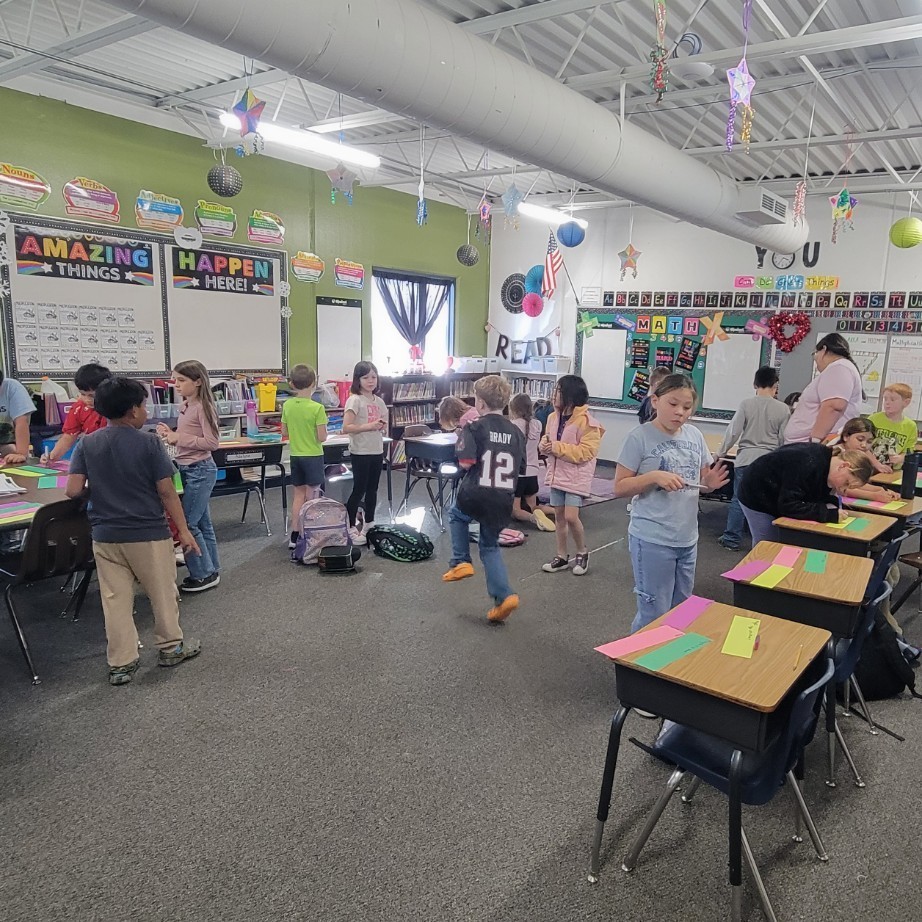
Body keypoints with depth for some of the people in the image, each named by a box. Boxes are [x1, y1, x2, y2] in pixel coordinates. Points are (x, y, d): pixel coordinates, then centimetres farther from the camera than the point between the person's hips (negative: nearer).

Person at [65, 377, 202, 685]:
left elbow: (73, 491, -6)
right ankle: (170, 646, 29)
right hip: (148, 534, -3)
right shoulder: (149, 442, -12)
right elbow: (166, 491, -12)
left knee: (115, 599, 10)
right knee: (162, 593, 14)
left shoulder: (86, 444, -1)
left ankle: (121, 663, 14)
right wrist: (184, 530, -5)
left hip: (105, 536, 3)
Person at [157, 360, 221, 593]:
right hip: (187, 469, 9)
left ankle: (205, 574, 6)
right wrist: (171, 435, 1)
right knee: (202, 522, 14)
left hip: (200, 470, -9)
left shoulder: (203, 407, -15)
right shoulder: (186, 407, 11)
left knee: (187, 523, -5)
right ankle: (211, 570, 23)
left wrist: (180, 438, -19)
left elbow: (212, 443, -19)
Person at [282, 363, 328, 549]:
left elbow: (284, 433, 5)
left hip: (295, 456, 5)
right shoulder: (317, 408, -17)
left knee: (298, 494, 14)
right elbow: (322, 437, -17)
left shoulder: (287, 405, -2)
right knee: (311, 496, 5)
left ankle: (295, 535, 17)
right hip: (313, 456, -5)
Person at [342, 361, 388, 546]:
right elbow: (346, 427, -19)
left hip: (377, 451, 7)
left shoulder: (378, 401, 10)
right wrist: (369, 426, -23)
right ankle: (351, 527, 11)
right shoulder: (354, 400, -11)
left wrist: (382, 427, -3)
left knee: (372, 489, 15)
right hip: (360, 453, -7)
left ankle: (369, 524, 28)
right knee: (359, 490, 0)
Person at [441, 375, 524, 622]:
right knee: (490, 547, 20)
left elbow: (466, 463, -17)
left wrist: (462, 437, 2)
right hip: (503, 501, 4)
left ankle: (461, 562, 20)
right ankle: (503, 597, 9)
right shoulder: (515, 432, 7)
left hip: (475, 496, -4)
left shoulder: (474, 428, -9)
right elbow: (519, 467, 12)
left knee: (456, 515, 31)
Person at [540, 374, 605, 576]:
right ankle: (562, 556, 24)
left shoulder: (587, 421, -17)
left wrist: (558, 447, -25)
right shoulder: (554, 417, 5)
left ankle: (582, 552, 13)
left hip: (577, 477, -7)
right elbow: (547, 440, 18)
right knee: (559, 516, 11)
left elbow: (586, 452, -22)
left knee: (571, 516, -11)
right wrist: (544, 444, -7)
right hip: (557, 474, 7)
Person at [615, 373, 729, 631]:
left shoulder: (695, 436, 4)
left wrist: (710, 484, -9)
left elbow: (701, 481, 14)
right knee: (654, 615, 5)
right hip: (652, 540, -6)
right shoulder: (639, 437, -13)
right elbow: (620, 487, -11)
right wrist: (653, 476, -25)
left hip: (688, 538, 6)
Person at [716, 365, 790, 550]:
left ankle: (732, 539, 12)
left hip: (745, 459, -1)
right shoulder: (783, 409, -4)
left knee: (739, 499, 8)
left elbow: (733, 432, -6)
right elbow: (784, 440, 1)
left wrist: (720, 453, 5)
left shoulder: (746, 404, -6)